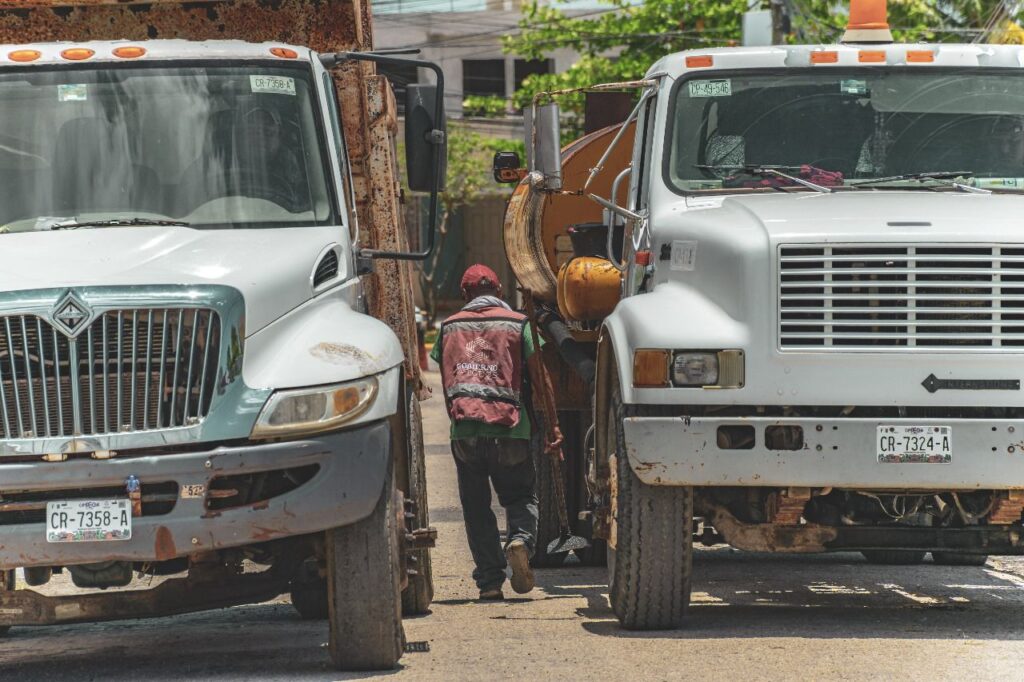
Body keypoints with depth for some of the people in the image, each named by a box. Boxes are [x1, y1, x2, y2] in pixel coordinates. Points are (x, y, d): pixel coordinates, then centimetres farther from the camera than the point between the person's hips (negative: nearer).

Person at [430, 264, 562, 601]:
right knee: (521, 497, 12)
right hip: (509, 428, -1)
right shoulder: (517, 324, 6)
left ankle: (489, 582, 4)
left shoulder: (449, 327, 12)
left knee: (476, 507, 8)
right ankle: (521, 540, -19)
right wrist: (552, 426, 10)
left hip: (464, 430, 1)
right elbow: (539, 378, 4)